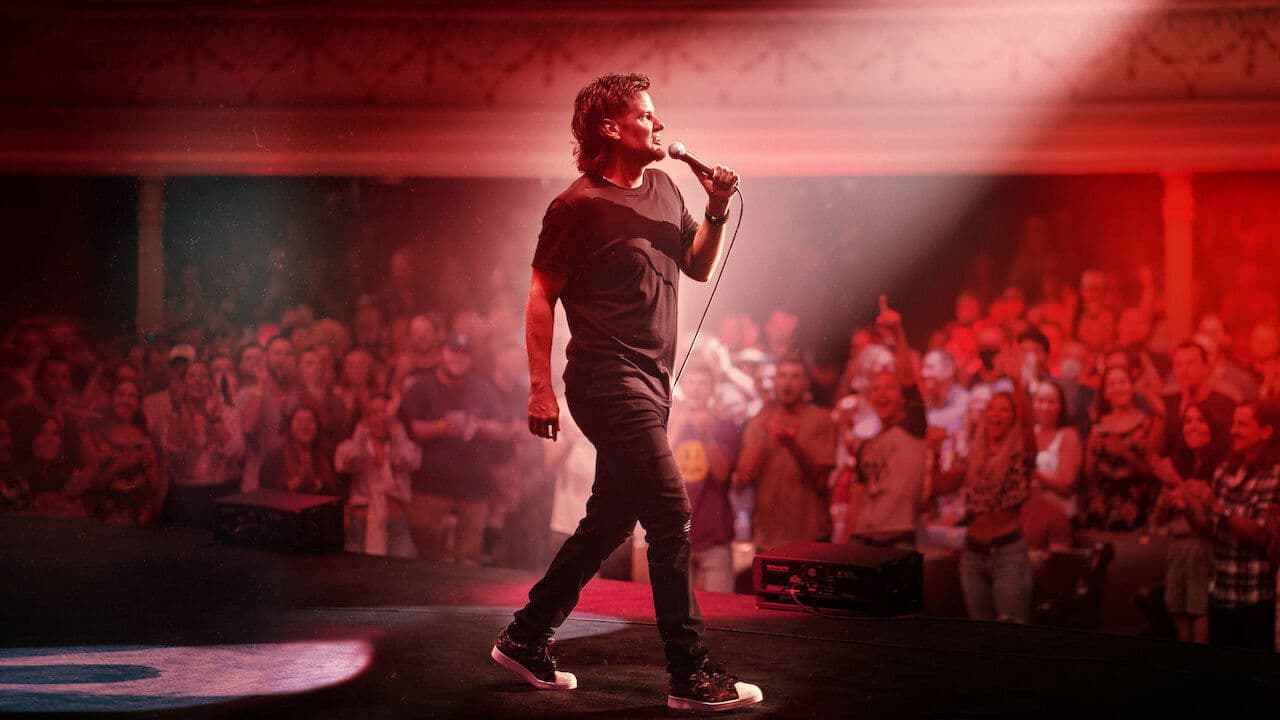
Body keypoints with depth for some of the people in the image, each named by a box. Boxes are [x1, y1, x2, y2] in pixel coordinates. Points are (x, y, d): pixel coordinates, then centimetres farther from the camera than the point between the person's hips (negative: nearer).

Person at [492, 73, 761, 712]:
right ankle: (691, 676, -4)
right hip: (611, 382, -9)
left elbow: (698, 267, 21)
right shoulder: (580, 205, -10)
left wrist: (717, 212, 2)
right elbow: (541, 297, -9)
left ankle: (526, 638, 26)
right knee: (670, 517, -10)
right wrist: (540, 389, -14)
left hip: (648, 384, 9)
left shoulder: (663, 190, 14)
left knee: (611, 519, 14)